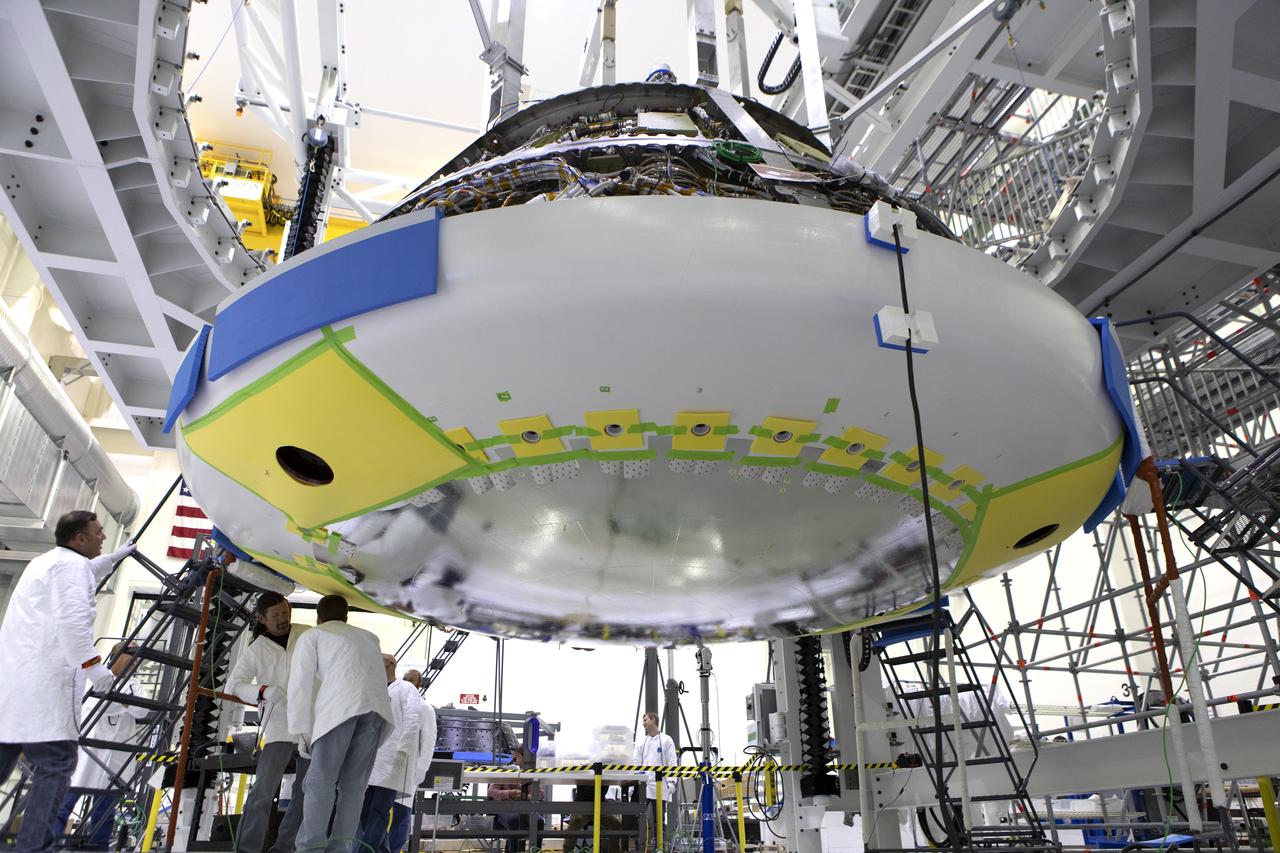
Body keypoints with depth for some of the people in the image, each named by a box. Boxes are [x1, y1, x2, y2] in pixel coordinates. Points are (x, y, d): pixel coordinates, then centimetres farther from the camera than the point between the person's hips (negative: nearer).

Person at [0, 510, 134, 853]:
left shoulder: (45, 562, 24)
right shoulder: (71, 564, -7)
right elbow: (71, 620, -22)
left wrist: (115, 557, 59)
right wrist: (92, 664, -21)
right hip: (41, 684, -10)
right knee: (55, 767, -6)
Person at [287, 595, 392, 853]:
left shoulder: (312, 636, 24)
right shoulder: (368, 637, 36)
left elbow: (300, 682, 12)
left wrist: (300, 730, 13)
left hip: (341, 705, -4)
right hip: (377, 706, 4)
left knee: (320, 782, -2)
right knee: (353, 784, 7)